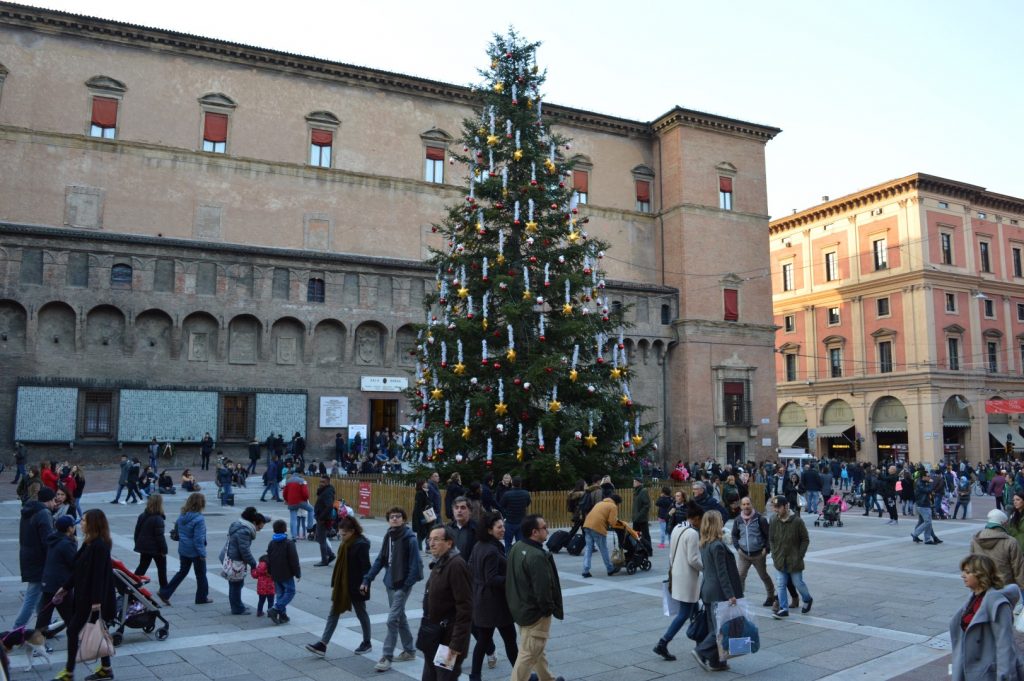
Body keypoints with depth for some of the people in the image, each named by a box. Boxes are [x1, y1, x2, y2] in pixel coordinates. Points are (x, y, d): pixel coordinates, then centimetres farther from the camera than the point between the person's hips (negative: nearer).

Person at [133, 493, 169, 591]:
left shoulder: (142, 516, 3)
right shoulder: (158, 519, -21)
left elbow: (137, 532, 11)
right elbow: (160, 536, -20)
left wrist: (137, 545, 21)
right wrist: (164, 550, -13)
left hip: (144, 547, 6)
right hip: (156, 548, -6)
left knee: (142, 566, 16)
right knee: (162, 568, 9)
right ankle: (164, 588, 17)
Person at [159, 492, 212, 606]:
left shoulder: (182, 516, 0)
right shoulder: (199, 519, -23)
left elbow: (176, 529, 11)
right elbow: (198, 539, -23)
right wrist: (202, 554, -15)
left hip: (183, 550, 7)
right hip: (195, 552, -7)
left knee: (182, 572, 22)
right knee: (201, 574, 12)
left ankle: (165, 593, 17)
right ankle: (202, 597, 23)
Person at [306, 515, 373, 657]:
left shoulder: (361, 544, -20)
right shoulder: (346, 542, 7)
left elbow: (366, 567, -21)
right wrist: (335, 583, 17)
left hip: (355, 587, -8)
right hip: (342, 585, 8)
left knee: (361, 614, 9)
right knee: (333, 613, 5)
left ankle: (367, 643, 26)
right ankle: (322, 645, 6)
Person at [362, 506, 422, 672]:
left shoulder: (409, 539, -16)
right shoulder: (388, 536, 4)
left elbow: (415, 564, -17)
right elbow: (380, 560, 7)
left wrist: (407, 585, -19)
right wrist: (367, 579, 2)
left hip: (402, 585, -7)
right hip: (390, 584, 7)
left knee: (392, 620, -8)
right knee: (400, 617, 17)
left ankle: (386, 657, 0)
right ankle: (409, 650, 31)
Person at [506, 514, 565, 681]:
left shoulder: (516, 547, 1)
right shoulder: (537, 556, -29)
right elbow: (543, 588, -28)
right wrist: (549, 608, -11)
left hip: (520, 608, 10)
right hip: (535, 612, -10)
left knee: (537, 650, 25)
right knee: (529, 654, 2)